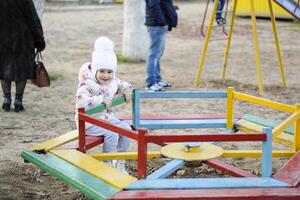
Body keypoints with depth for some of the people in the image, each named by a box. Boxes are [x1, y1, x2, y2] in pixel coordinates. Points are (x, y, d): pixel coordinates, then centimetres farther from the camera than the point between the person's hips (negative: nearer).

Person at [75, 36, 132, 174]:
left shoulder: (112, 81, 1)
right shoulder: (87, 85, -23)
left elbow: (121, 84, 21)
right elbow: (81, 101, -38)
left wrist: (126, 88, -4)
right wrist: (101, 99, -37)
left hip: (107, 118, 8)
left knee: (126, 128, -5)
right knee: (112, 133, -26)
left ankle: (120, 164, 6)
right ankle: (108, 165, -8)